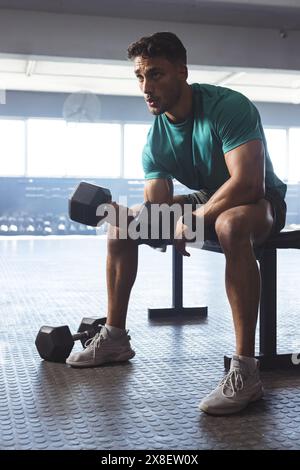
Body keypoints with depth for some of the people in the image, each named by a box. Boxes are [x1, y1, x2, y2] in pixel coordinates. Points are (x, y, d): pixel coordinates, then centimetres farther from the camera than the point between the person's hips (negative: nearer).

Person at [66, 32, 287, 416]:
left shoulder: (228, 107, -26)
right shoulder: (156, 139, -5)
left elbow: (248, 183, -36)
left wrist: (192, 221, -29)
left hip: (261, 202, -7)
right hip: (208, 202, 7)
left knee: (232, 224, -44)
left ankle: (245, 371, -39)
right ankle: (114, 338, 12)